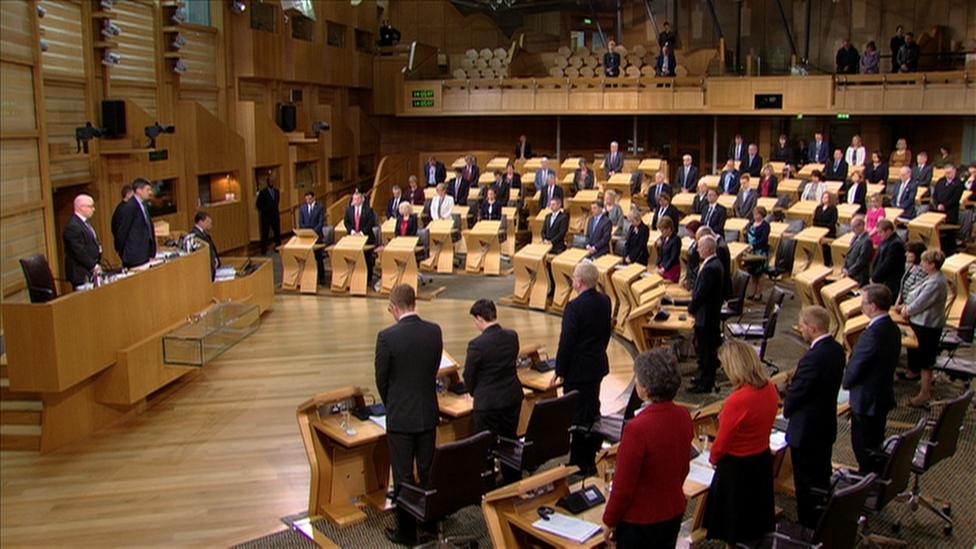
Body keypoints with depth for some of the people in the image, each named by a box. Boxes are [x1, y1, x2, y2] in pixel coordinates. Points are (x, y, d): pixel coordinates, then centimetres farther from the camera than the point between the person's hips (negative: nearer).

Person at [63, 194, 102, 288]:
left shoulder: (85, 222, 15)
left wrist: (98, 247, 9)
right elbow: (79, 252, -20)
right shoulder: (72, 226, -17)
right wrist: (94, 266, -16)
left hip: (92, 271, 9)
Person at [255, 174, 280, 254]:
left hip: (275, 215, 5)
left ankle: (278, 247, 16)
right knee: (265, 234, -1)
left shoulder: (276, 192, 9)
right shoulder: (263, 192, -7)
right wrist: (264, 210, -4)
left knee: (277, 232, 6)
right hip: (266, 217, -5)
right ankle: (263, 250, 4)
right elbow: (258, 204, -4)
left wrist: (275, 209, 13)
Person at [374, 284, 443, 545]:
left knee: (403, 476, 7)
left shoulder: (387, 337, -18)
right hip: (428, 413, 4)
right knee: (428, 472, 18)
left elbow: (381, 379, -7)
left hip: (400, 416, -4)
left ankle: (407, 531, 18)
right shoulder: (434, 331, -5)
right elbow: (434, 369, 5)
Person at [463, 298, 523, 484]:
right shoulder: (512, 336, -4)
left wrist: (474, 393, 12)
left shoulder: (477, 345, -21)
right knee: (510, 440, 21)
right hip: (513, 397, 6)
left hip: (487, 403, -6)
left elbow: (469, 377, -9)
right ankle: (514, 483, 34)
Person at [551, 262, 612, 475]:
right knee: (593, 410, 20)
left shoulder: (574, 307, -23)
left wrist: (559, 371, -10)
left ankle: (580, 463, 10)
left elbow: (566, 342, -20)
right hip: (598, 365, 8)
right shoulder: (604, 301, 0)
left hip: (577, 369, -8)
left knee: (577, 417, 2)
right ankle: (591, 459, 33)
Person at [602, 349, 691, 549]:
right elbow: (684, 469, 6)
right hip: (674, 512, 6)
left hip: (640, 520, -6)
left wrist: (610, 520, -6)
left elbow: (623, 486, -21)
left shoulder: (637, 428, -30)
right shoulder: (683, 416, -9)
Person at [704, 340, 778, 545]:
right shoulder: (770, 389, -9)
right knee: (756, 511, 27)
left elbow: (722, 442, -19)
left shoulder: (737, 401, -31)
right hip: (763, 459, 7)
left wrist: (713, 458, 1)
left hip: (737, 466, -7)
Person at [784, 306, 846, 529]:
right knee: (822, 477, 23)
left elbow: (796, 392, -21)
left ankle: (808, 525, 19)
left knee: (806, 481, 6)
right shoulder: (837, 349, 0)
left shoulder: (813, 358, -29)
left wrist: (787, 410, -1)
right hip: (827, 425, 9)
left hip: (806, 430, -9)